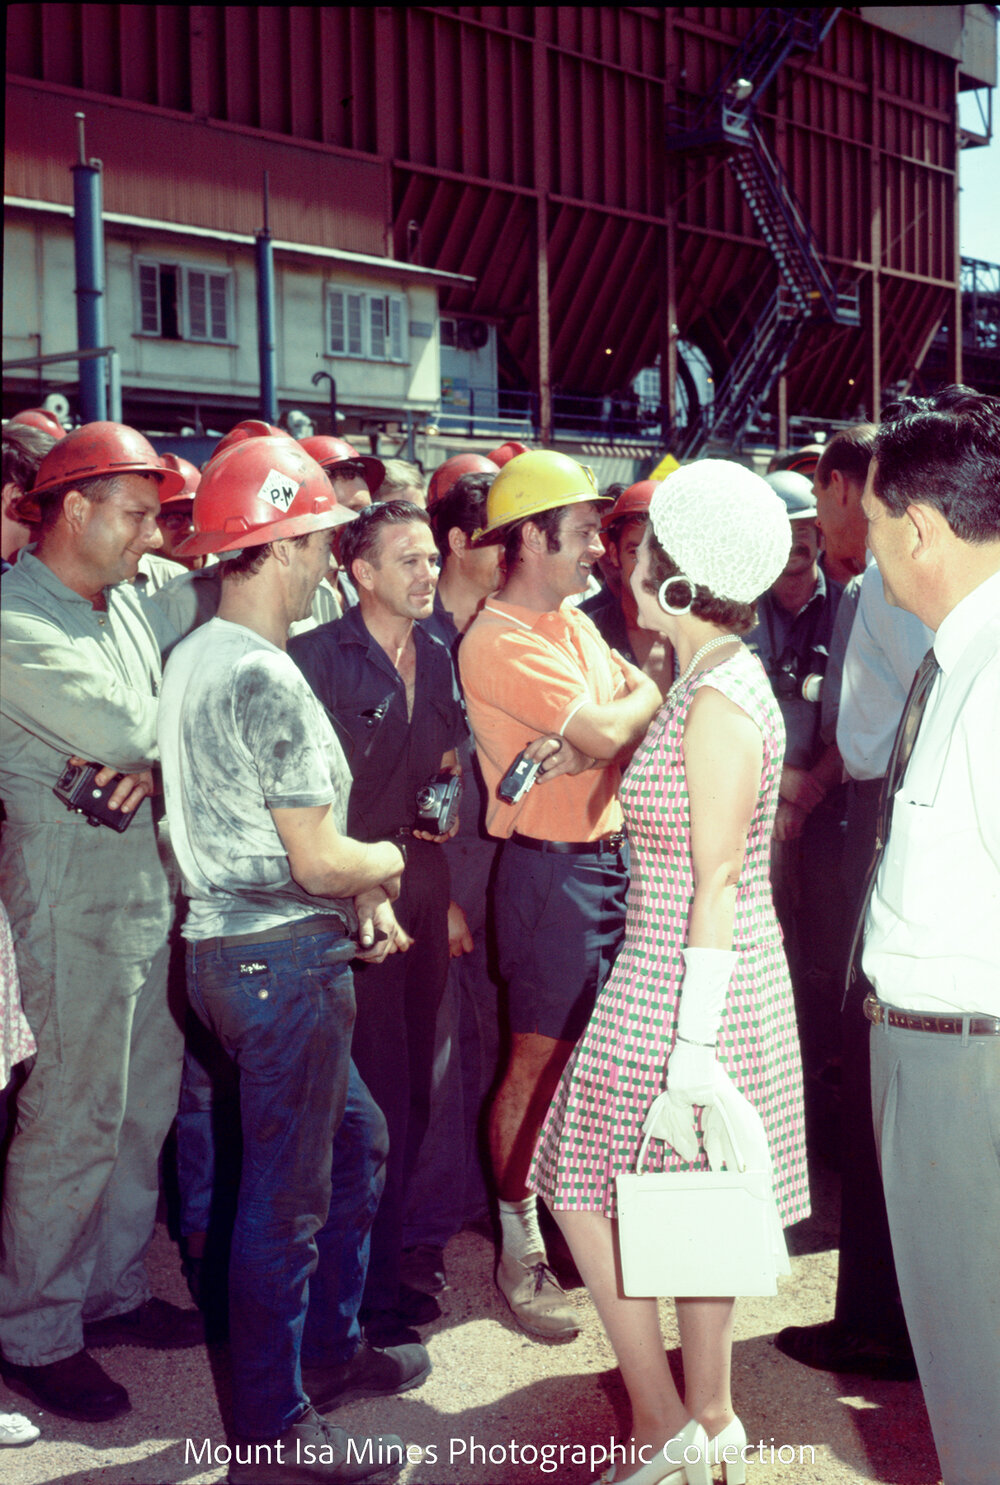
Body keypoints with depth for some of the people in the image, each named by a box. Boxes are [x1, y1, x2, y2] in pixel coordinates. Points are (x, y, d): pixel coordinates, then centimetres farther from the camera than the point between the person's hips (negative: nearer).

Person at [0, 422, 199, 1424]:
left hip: (148, 879, 8)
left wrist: (150, 764, -11)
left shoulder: (126, 601, 14)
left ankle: (114, 1289, 30)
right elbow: (125, 729, -21)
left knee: (147, 1101, 14)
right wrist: (144, 744, 0)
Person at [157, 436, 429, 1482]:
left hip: (230, 948, 10)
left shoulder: (192, 658, 11)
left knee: (355, 1140, 23)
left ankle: (329, 1350, 37)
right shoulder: (267, 680, -20)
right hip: (282, 957, -10)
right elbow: (316, 859, -20)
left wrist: (362, 892, 7)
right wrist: (388, 862, 1)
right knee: (287, 1192, 1)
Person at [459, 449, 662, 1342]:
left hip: (610, 856, 8)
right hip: (551, 867, -8)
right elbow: (608, 731, -22)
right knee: (538, 1058, 0)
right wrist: (644, 696, -2)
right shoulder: (501, 639, -16)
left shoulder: (573, 622, 14)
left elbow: (615, 735, 5)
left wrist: (590, 738, -17)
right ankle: (521, 1251, 12)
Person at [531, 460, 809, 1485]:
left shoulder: (720, 698, -19)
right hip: (670, 974, 9)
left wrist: (693, 1043, -20)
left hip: (685, 987, -9)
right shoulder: (712, 681, 10)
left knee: (584, 1191, 0)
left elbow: (718, 884, -21)